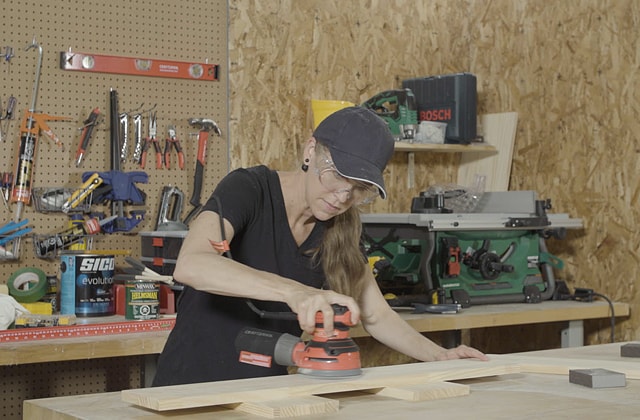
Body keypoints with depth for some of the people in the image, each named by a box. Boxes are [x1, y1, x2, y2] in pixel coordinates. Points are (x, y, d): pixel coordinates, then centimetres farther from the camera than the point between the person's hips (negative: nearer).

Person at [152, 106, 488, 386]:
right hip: (196, 385, -6)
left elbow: (376, 315, 12)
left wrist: (439, 356, -3)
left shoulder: (339, 230, 2)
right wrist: (293, 290, -44)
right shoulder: (247, 189, -16)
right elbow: (190, 265, -34)